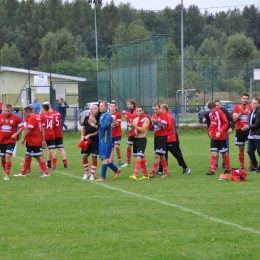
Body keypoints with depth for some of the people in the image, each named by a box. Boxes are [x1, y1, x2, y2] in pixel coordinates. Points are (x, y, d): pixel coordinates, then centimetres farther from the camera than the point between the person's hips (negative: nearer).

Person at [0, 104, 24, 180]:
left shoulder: (16, 118, -6)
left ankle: (7, 175, -13)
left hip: (11, 140, -3)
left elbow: (22, 127, 0)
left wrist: (15, 134, -11)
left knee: (8, 156, -17)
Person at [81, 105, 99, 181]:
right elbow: (83, 128, 16)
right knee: (84, 156, 3)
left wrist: (89, 135, -15)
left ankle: (92, 175, 7)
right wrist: (82, 136, 3)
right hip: (86, 140, 4)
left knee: (94, 157, -2)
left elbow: (98, 131, -9)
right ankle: (87, 173, 22)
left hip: (95, 140, -4)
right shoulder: (86, 118, 6)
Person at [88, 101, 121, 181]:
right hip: (101, 139, 9)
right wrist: (95, 125, 0)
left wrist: (95, 122, -22)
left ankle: (102, 177, -3)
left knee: (104, 158, -6)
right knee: (104, 158, 13)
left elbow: (104, 126, -20)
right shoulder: (102, 115, 15)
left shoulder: (107, 116, -13)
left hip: (105, 140, -9)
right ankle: (116, 170, 26)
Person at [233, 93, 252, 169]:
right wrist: (240, 112, -15)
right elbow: (234, 119, -3)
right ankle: (242, 166, 6)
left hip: (249, 130, 0)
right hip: (240, 130, 0)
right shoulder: (237, 107, 4)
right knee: (241, 149, 3)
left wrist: (248, 113, -15)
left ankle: (252, 165, 2)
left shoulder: (251, 107, 4)